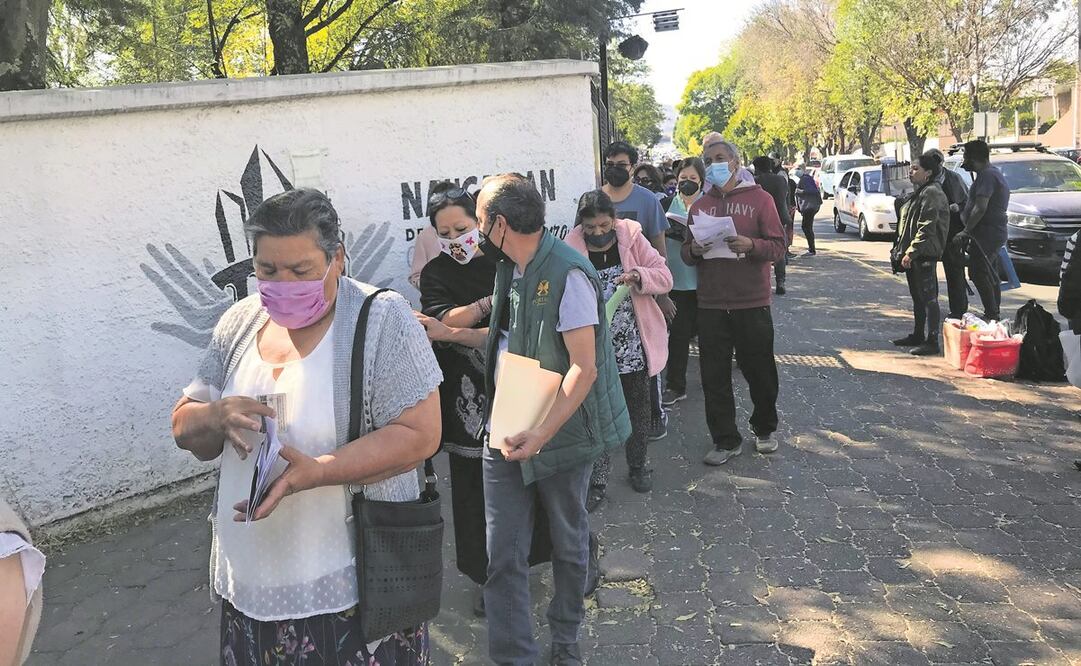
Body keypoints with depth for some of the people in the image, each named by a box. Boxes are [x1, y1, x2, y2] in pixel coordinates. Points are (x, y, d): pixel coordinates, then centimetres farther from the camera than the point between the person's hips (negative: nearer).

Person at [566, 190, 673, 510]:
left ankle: (638, 464, 37)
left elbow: (665, 277, -5)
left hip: (634, 345, 2)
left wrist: (640, 275, -24)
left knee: (638, 408, 16)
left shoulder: (633, 239, -4)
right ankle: (597, 480, 16)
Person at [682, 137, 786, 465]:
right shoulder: (700, 205, 11)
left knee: (760, 372, 10)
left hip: (752, 303, -3)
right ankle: (726, 440, 17)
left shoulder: (759, 199, 0)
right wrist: (694, 250, -9)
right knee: (714, 377, 4)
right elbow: (686, 251, 14)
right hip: (710, 305, 3)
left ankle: (764, 429, 33)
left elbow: (778, 247, -5)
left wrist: (750, 245, -24)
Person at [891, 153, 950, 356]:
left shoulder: (932, 193, -14)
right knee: (917, 297, 17)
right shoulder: (920, 192, 18)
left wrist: (911, 252, -22)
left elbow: (927, 227, -21)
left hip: (925, 255, -10)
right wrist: (902, 249, 19)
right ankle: (917, 336, 27)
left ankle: (932, 341, -4)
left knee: (928, 297, -7)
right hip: (913, 255, 10)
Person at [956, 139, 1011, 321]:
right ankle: (994, 314, 22)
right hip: (995, 233, 11)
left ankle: (991, 314, -11)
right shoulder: (994, 173, 19)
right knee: (990, 275, 15)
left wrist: (966, 230, -21)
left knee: (978, 274, -12)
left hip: (986, 234, -11)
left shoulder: (987, 175, -16)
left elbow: (981, 207, -24)